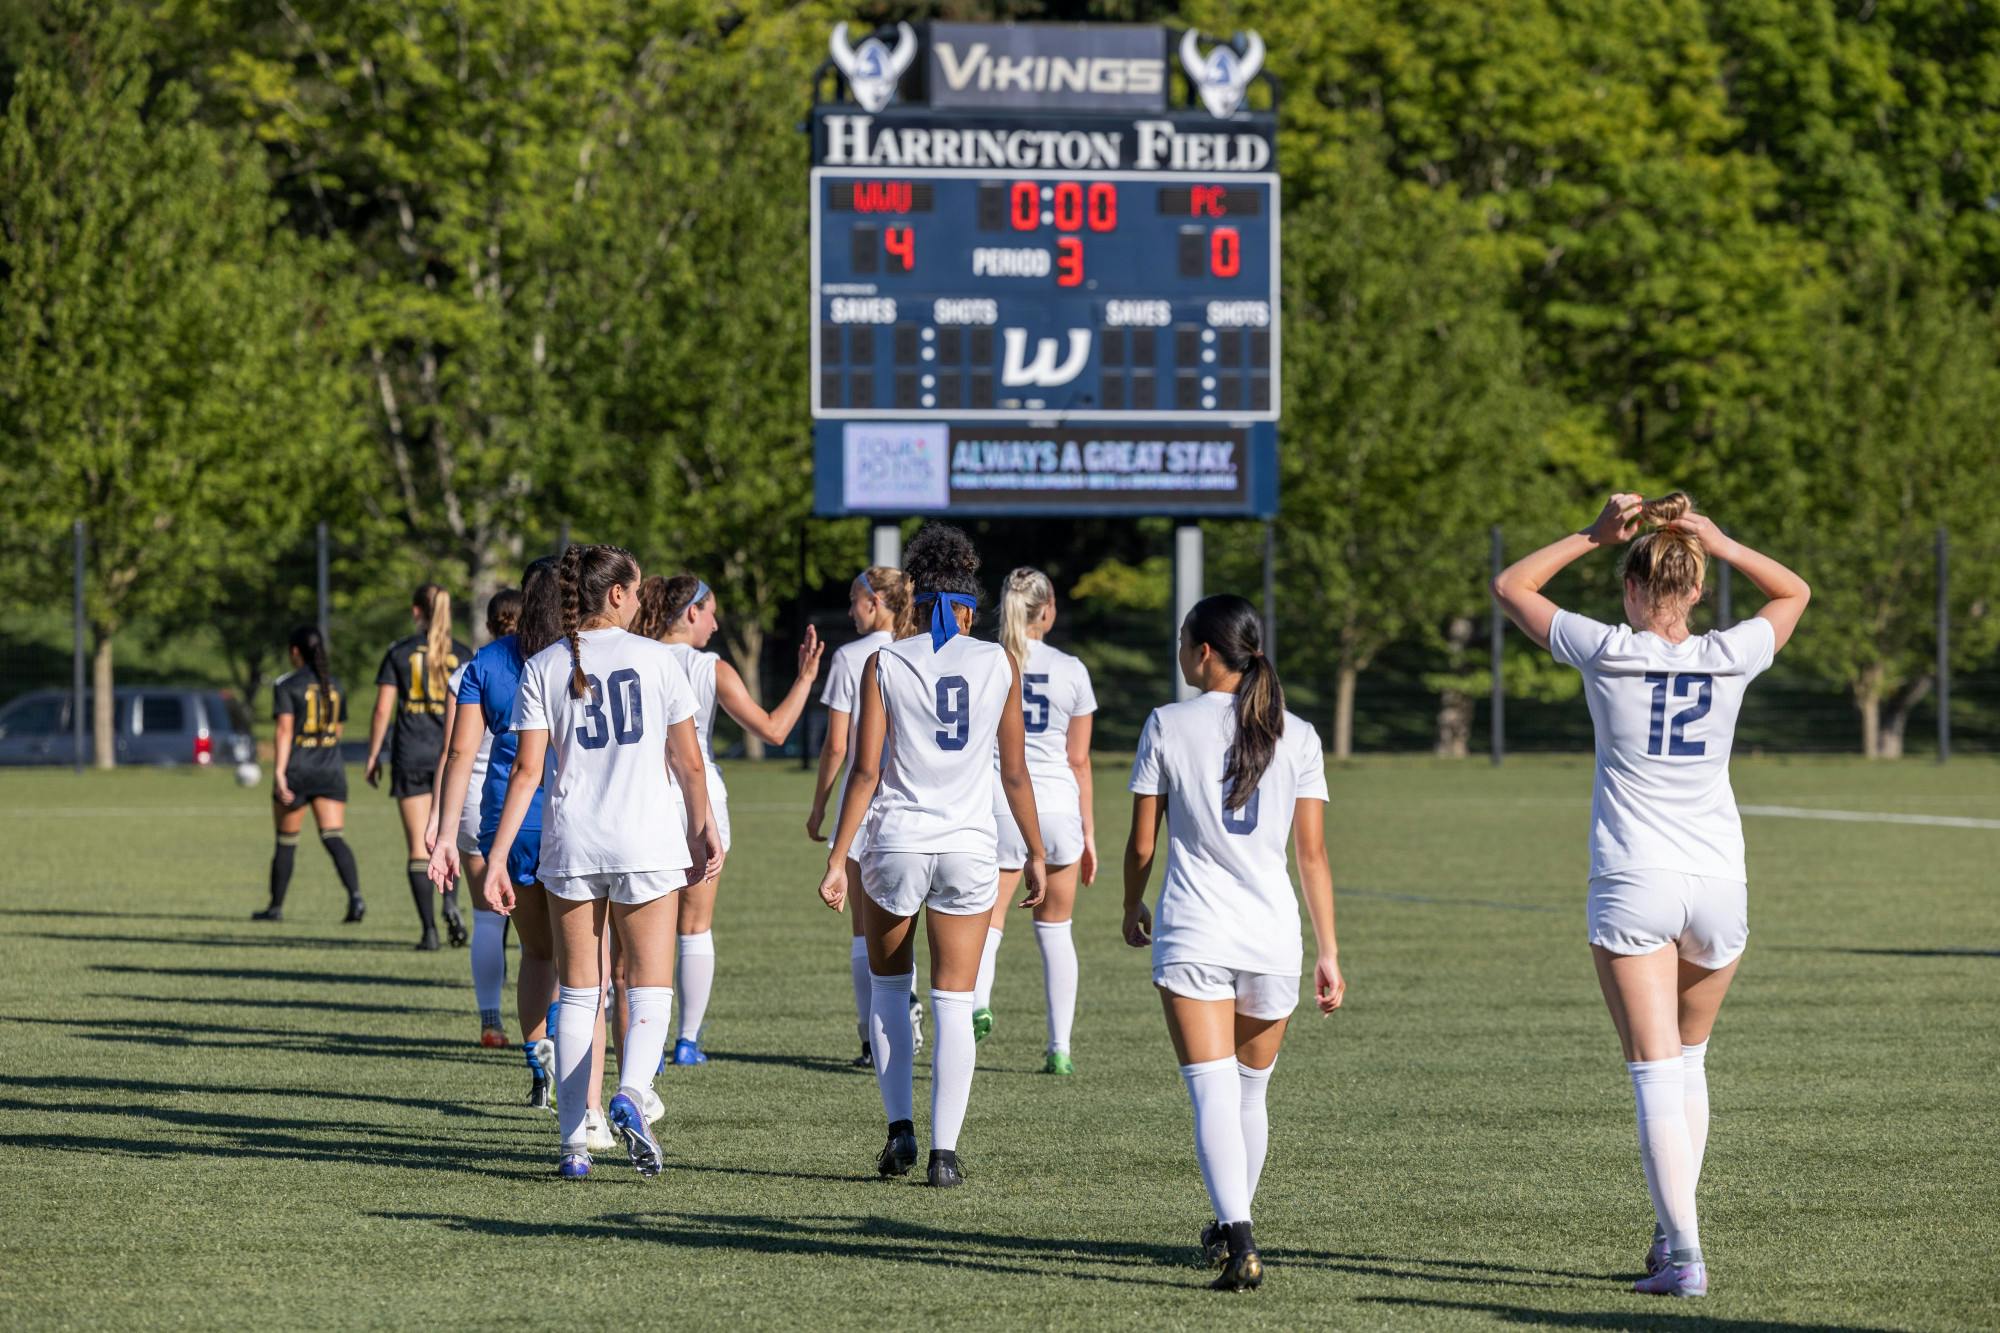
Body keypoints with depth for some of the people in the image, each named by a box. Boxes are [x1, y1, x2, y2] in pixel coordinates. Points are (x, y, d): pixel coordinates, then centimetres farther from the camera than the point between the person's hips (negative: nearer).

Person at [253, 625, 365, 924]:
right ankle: (355, 896, -26)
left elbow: (285, 729, -15)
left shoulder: (287, 685, -6)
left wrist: (279, 772, -19)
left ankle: (276, 907, 21)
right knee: (335, 838, -5)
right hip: (331, 770, 4)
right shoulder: (335, 685, 11)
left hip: (297, 770, -4)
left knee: (286, 841, 10)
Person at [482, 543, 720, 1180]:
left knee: (578, 993, 10)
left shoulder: (543, 668, 2)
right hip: (647, 843, -2)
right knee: (649, 988, 5)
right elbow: (688, 761, 3)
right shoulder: (656, 659, -1)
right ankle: (632, 1091, -24)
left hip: (570, 843, 2)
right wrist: (703, 830, 16)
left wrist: (498, 854, -2)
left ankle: (574, 1141, 7)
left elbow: (527, 768, -4)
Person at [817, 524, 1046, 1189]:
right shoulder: (999, 663, 1)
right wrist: (1036, 854, 14)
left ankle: (901, 1127, 9)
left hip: (896, 841, 0)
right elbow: (1015, 772, 4)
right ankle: (943, 1152, 0)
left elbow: (865, 771, -6)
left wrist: (837, 859, -3)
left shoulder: (884, 664, -2)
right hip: (969, 847, 0)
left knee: (889, 986, 19)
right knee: (954, 1004, 4)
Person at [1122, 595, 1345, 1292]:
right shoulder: (1296, 736, 3)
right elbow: (1313, 855, 1)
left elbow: (1141, 844, 2)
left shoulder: (1168, 725, -2)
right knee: (1251, 1091, 20)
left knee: (1213, 1093, -9)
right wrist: (1329, 954, 6)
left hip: (1192, 938, -3)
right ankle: (1230, 1227, 33)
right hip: (1273, 942, 3)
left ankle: (1237, 1237, -26)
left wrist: (1132, 909, 21)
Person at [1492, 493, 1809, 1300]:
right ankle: (1673, 1230, 22)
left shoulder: (1608, 652, -7)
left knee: (1657, 1073, -5)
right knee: (1688, 1059, 22)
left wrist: (1594, 536, 7)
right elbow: (1793, 592, 20)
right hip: (1719, 884, 3)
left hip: (1633, 885, -3)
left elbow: (1510, 588, 8)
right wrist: (1717, 542, 7)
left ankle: (1684, 1255, -14)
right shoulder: (1729, 659, -2)